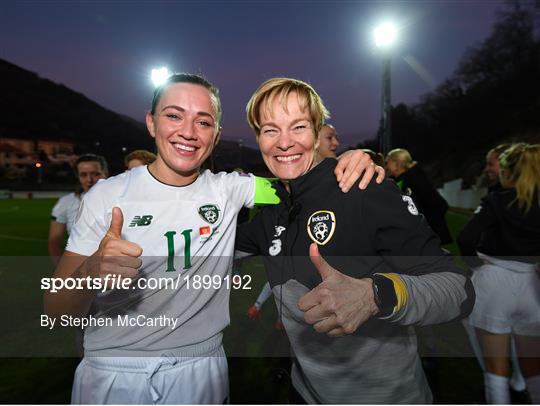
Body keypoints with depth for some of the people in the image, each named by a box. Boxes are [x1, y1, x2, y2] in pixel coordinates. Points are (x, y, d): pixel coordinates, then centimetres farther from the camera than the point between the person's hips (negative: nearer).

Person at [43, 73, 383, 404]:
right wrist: (90, 273, -33)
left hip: (200, 373, 1)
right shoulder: (107, 195, -11)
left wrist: (351, 163, -25)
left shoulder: (229, 190, -6)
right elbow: (56, 311, -11)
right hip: (112, 374, 0)